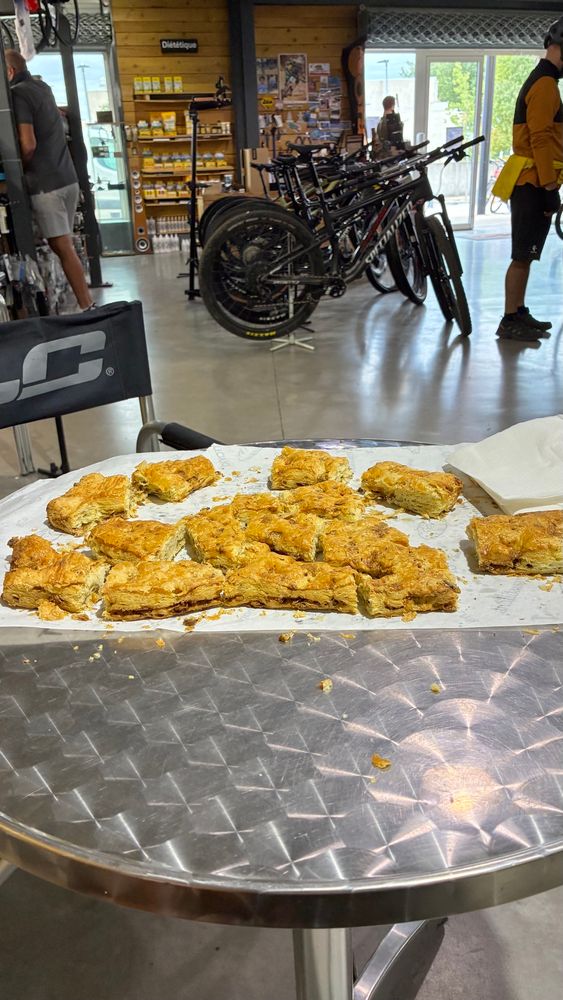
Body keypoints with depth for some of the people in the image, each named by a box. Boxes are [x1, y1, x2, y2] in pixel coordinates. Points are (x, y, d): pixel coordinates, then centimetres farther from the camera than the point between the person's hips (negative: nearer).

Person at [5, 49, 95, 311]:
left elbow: (28, 145, -16)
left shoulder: (17, 93, -9)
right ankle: (87, 305, 12)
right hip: (68, 178, 8)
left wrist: (17, 171, 0)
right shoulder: (43, 87, 16)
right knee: (65, 245, 11)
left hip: (45, 183, -8)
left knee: (62, 247, -6)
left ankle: (86, 307, -6)